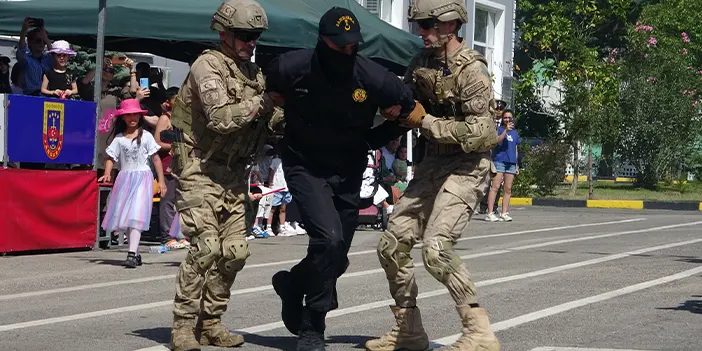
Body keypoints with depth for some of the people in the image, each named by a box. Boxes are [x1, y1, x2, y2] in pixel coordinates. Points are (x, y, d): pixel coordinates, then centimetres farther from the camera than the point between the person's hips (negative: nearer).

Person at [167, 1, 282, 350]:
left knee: (234, 251, 5)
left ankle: (210, 322, 17)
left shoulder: (254, 73, 13)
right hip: (200, 169, -8)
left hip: (233, 173, 8)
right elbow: (220, 118, -23)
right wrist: (262, 103, -24)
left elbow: (267, 123, 12)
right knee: (206, 246, -17)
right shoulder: (208, 66, -10)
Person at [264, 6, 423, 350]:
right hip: (305, 166, -3)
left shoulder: (373, 78, -19)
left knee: (337, 259, 8)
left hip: (348, 172, 3)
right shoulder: (292, 68, -19)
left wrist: (371, 140, -4)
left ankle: (293, 283, 42)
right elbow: (269, 91, 5)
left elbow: (408, 109, -1)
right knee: (329, 238, -24)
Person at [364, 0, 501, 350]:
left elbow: (481, 132, -22)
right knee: (392, 244, 7)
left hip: (467, 167, -8)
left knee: (436, 247, -24)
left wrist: (425, 122, -20)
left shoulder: (470, 69, -16)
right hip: (432, 164, 8)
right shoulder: (422, 62, 6)